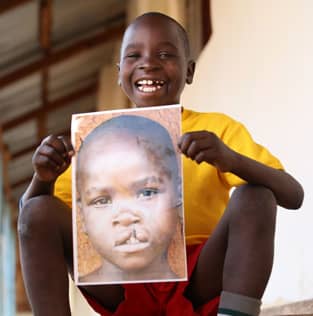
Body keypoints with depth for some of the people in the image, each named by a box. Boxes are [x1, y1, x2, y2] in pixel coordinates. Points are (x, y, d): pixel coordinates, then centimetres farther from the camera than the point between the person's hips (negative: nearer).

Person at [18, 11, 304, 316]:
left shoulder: (217, 128, 5)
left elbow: (293, 195, -7)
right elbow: (30, 215, 9)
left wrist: (230, 159, -26)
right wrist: (43, 178, -16)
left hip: (200, 281, -1)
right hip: (123, 288, 2)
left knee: (254, 196, -23)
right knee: (39, 211, -16)